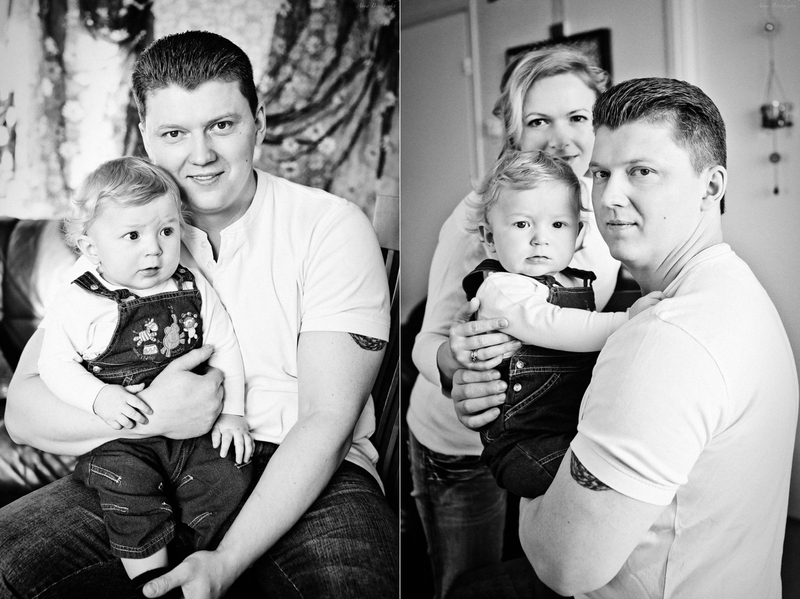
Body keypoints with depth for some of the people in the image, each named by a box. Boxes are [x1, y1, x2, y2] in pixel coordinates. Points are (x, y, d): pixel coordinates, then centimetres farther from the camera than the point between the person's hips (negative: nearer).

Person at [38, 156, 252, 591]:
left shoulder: (192, 287, 3)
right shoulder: (78, 302, -6)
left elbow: (225, 347, 8)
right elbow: (55, 363, -5)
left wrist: (232, 411, 0)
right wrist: (99, 397, -22)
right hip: (121, 439, -2)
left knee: (229, 476, -12)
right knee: (129, 488, -25)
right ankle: (151, 579, -4)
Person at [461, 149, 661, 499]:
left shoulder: (578, 284, 17)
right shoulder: (500, 288, -10)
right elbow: (552, 326, -27)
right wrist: (625, 321, -29)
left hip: (581, 427, 9)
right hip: (524, 445, -9)